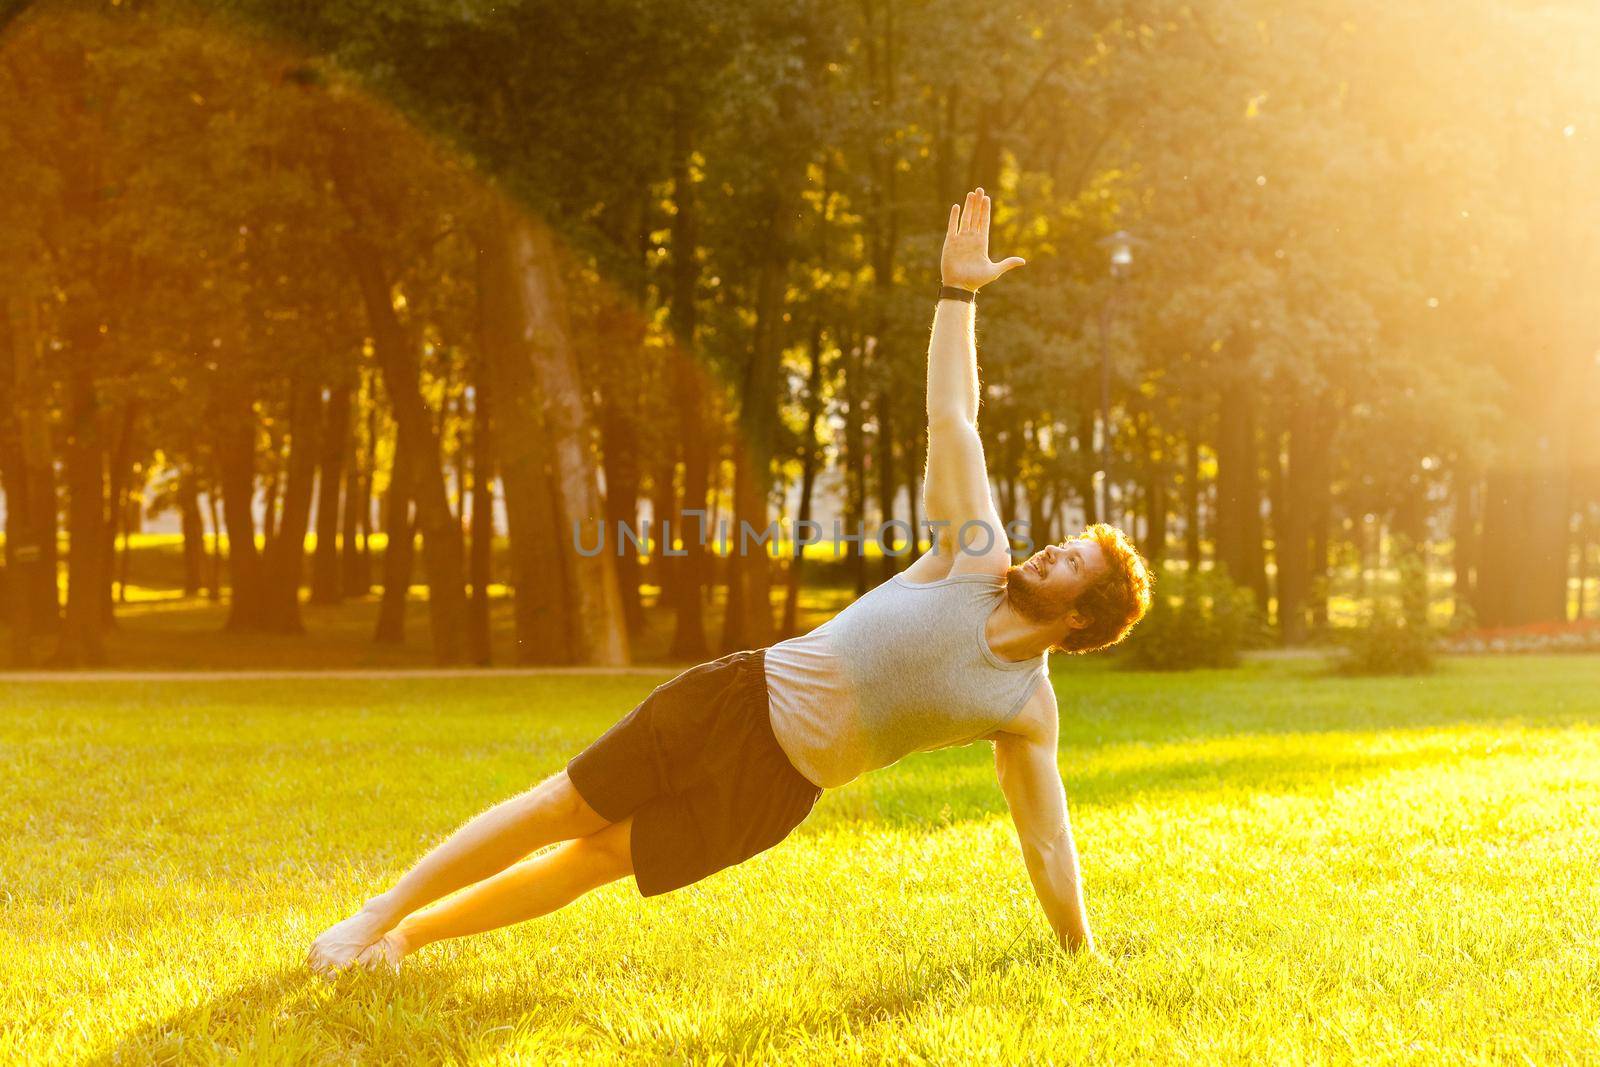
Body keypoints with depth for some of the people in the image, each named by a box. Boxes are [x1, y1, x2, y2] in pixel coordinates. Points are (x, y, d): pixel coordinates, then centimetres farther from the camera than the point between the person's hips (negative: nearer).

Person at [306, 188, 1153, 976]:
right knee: (565, 808, -3)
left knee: (597, 860, -3)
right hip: (744, 697, 0)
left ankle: (409, 934, 12)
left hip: (776, 786, 0)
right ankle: (376, 918, 9)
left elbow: (1047, 842, 0)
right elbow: (950, 418, -1)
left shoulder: (1027, 711, -3)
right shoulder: (976, 559, -1)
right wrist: (957, 291, -2)